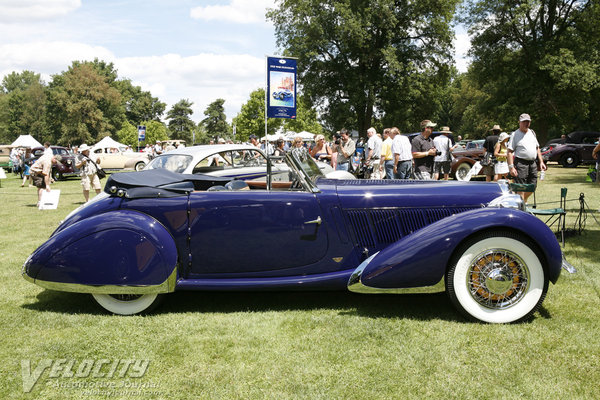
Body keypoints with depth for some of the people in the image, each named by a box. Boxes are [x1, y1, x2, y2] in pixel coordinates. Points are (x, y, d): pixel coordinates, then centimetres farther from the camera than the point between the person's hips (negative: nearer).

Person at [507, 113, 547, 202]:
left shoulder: (532, 133, 16)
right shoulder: (515, 134, -3)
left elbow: (537, 148, 23)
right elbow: (510, 152, -9)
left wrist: (541, 162, 15)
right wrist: (511, 167, -18)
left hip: (532, 163, 7)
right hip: (521, 163, -7)